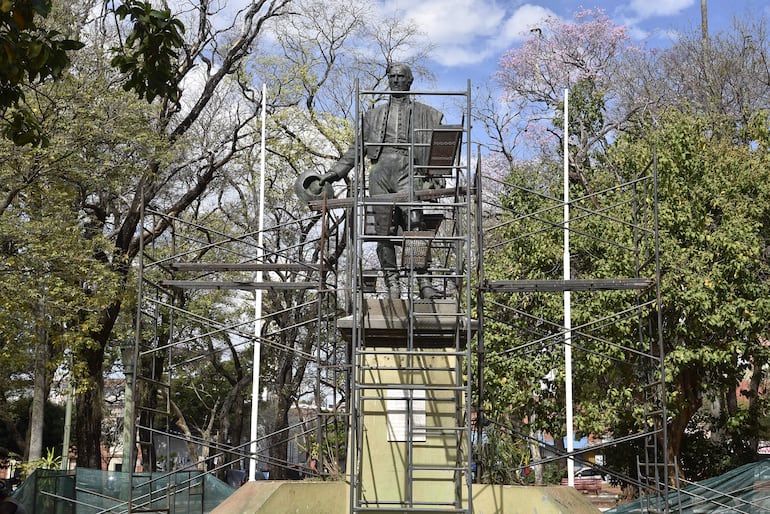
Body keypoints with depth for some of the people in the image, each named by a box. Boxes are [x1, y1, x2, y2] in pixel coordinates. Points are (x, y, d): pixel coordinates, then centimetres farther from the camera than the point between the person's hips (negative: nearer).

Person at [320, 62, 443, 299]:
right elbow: (358, 147, 26)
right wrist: (335, 172, 17)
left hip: (407, 168, -3)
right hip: (381, 167, 3)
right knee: (384, 230, -5)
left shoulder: (426, 114, 20)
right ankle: (392, 285, -4)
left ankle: (424, 282, -24)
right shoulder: (374, 114, 27)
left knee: (414, 224, -22)